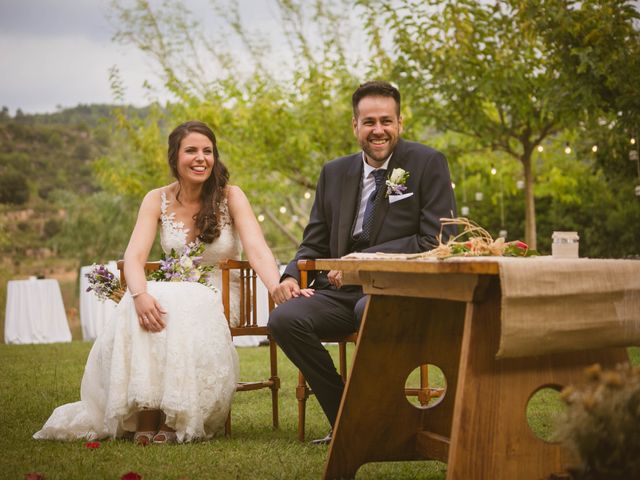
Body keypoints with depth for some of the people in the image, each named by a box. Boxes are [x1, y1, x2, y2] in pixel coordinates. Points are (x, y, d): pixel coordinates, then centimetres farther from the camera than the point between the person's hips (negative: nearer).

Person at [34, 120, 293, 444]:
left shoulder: (230, 196, -4)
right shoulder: (158, 200, 1)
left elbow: (257, 250, -17)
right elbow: (134, 256, -11)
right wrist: (140, 294, -35)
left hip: (218, 301, -2)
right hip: (174, 294, 2)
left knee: (182, 309, -35)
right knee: (140, 306, -32)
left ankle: (175, 419, -25)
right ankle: (146, 414, -29)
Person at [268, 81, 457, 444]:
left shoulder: (428, 164, 0)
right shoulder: (334, 173, 15)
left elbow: (436, 240, -8)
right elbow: (315, 243, 19)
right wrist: (291, 276, -5)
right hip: (340, 291, 5)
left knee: (370, 310, -39)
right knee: (285, 319, -23)